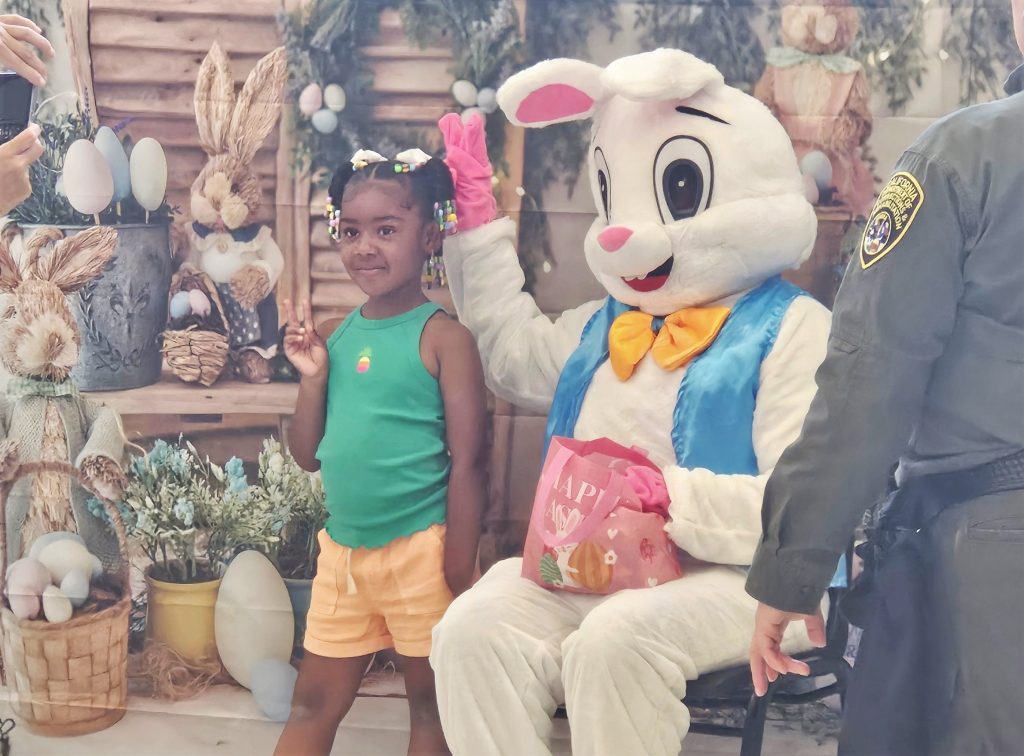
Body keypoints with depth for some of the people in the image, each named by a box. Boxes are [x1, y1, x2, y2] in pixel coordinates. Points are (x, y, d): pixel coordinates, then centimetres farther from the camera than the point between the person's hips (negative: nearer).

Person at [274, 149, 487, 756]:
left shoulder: (443, 338, -11)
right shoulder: (337, 336, 5)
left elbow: (467, 461, -13)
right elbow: (309, 454, 10)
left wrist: (459, 575, -14)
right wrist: (312, 376, -4)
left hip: (419, 552, -5)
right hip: (342, 549, 6)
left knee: (433, 703, 12)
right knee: (313, 704, 16)